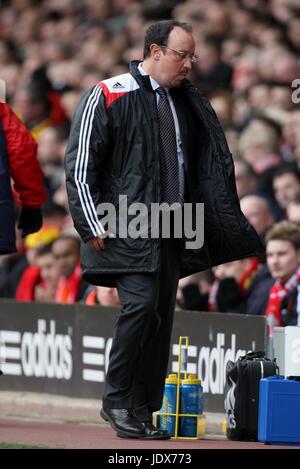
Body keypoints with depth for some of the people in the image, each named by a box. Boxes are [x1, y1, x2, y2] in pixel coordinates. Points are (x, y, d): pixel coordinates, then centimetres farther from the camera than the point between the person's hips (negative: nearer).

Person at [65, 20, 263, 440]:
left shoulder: (186, 104, 15)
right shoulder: (108, 97, -4)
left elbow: (204, 167, 20)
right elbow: (80, 165, -6)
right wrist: (94, 226, -11)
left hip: (171, 232, 7)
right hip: (126, 227, -7)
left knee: (162, 317, 4)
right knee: (142, 302, -19)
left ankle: (142, 413, 10)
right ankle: (116, 401, -7)